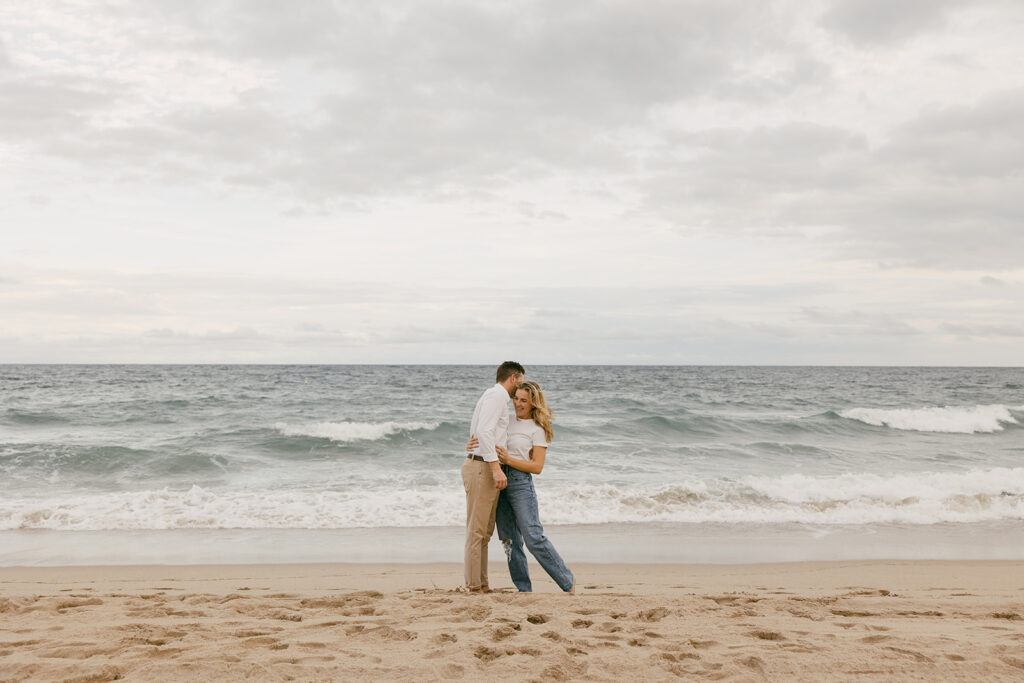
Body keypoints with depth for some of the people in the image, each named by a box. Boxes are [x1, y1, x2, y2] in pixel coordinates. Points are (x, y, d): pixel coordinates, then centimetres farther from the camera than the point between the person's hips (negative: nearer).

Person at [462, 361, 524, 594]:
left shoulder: (494, 397, 23)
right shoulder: (496, 395, -8)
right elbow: (483, 431, -21)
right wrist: (496, 468, -25)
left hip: (487, 470, 10)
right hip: (481, 467, -10)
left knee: (485, 531, 12)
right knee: (477, 530, -6)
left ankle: (482, 584, 18)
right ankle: (474, 586, -3)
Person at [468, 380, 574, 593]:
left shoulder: (537, 429, -3)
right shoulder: (508, 422, 14)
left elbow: (537, 467, -8)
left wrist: (508, 459, -19)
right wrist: (471, 445, -4)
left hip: (520, 482, -6)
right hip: (498, 481, 6)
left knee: (534, 538, -10)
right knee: (510, 540, 5)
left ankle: (567, 581, 5)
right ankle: (524, 588, 13)